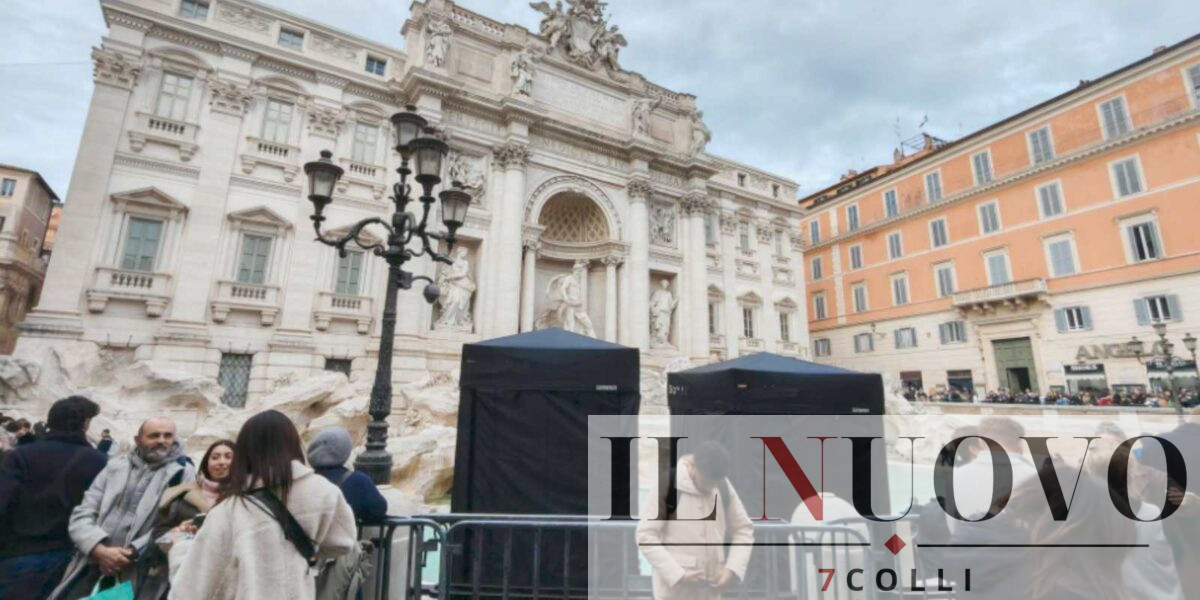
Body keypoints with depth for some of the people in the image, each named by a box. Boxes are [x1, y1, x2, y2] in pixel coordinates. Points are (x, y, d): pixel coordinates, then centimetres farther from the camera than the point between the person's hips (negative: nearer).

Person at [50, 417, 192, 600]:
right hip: (91, 568, 4)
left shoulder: (184, 473, -3)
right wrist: (100, 550, -10)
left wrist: (131, 554, -14)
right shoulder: (115, 466, 10)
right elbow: (81, 515, 6)